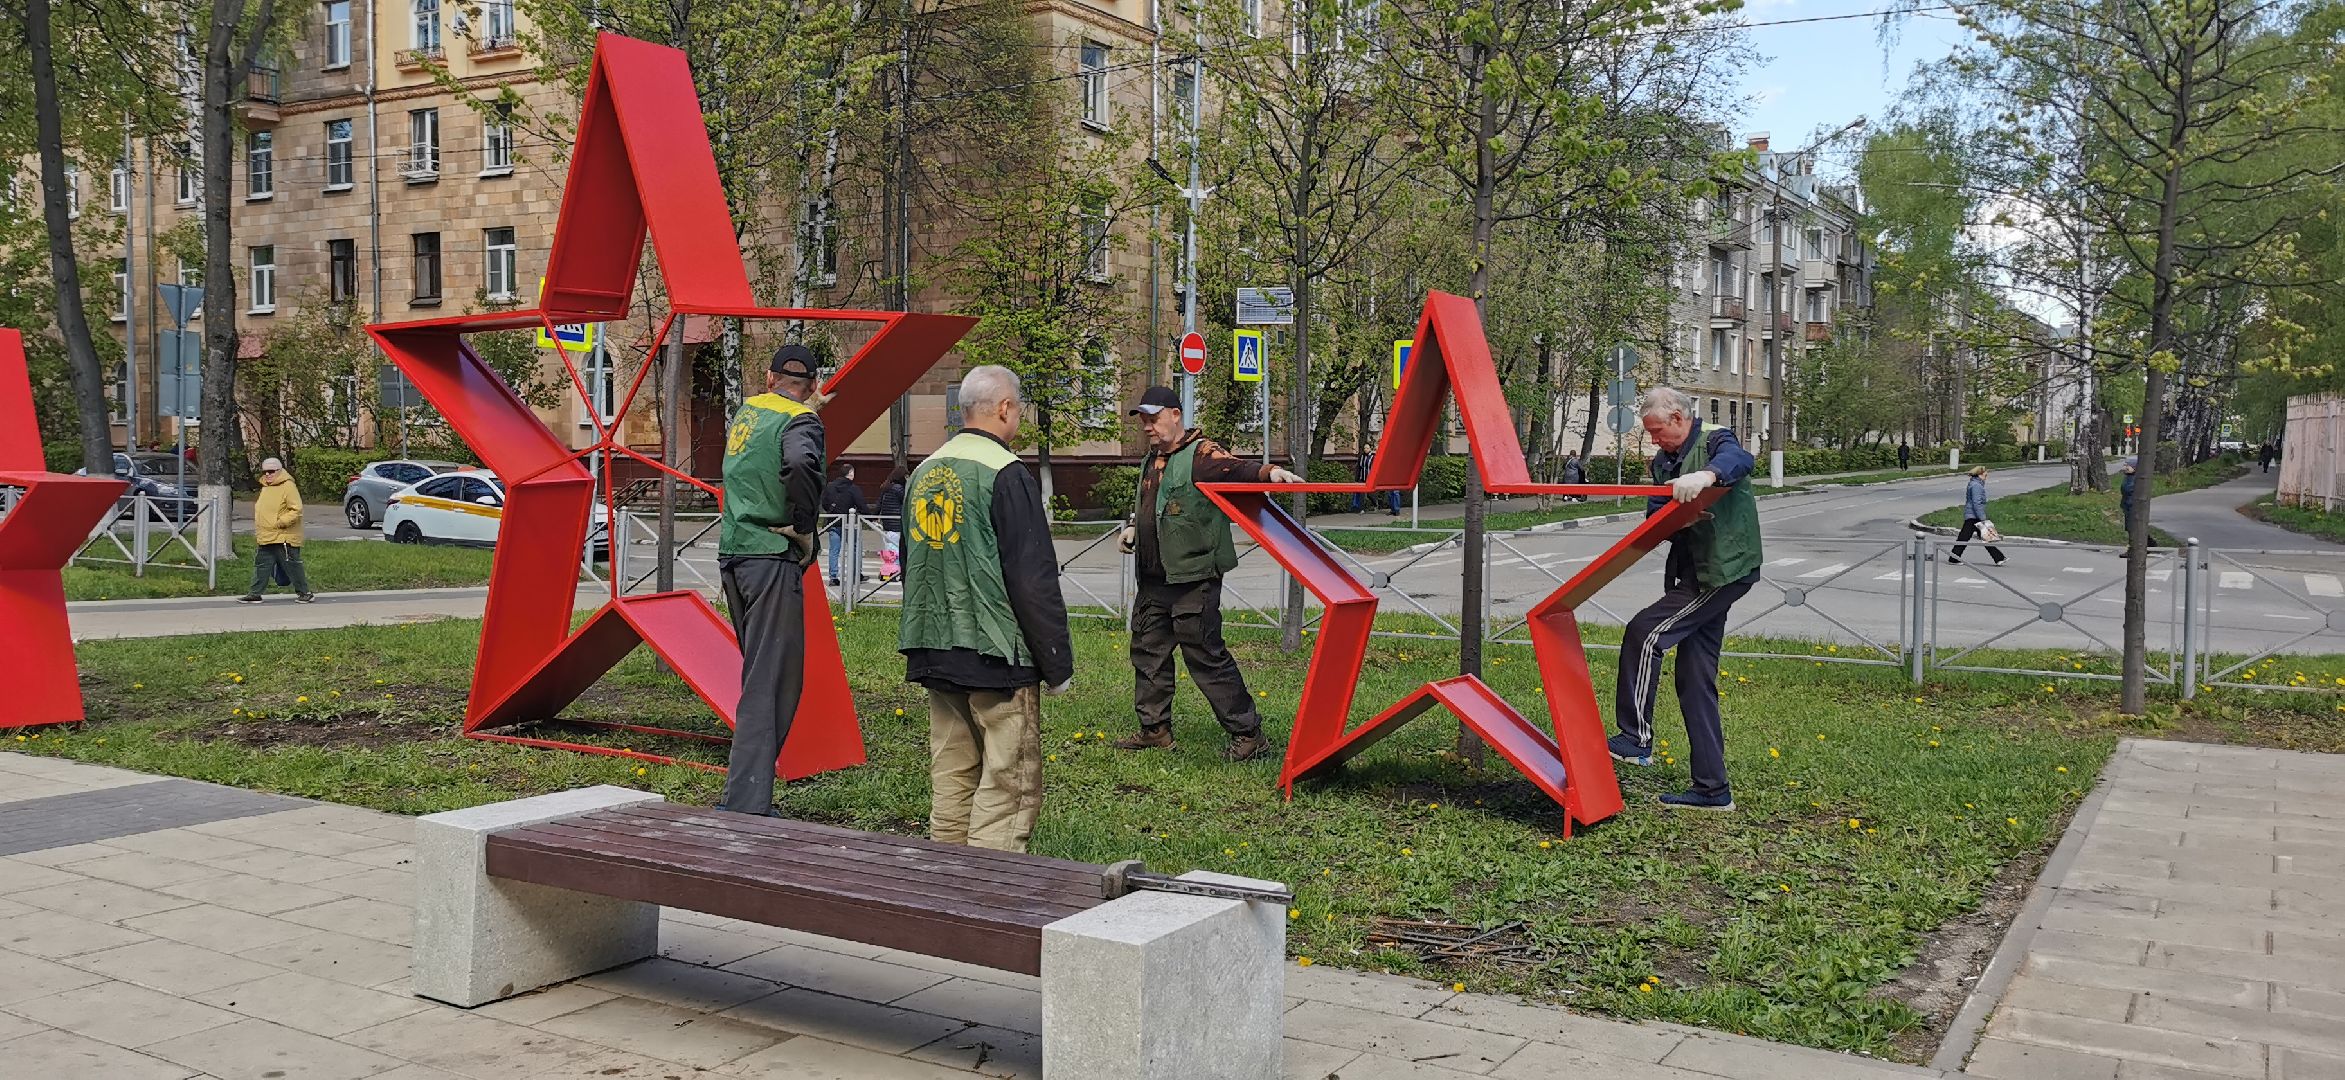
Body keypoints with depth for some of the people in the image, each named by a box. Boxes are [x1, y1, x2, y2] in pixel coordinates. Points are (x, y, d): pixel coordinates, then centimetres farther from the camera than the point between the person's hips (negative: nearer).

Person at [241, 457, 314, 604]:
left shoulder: (288, 487, -11)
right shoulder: (265, 488, 17)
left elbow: (296, 510, -18)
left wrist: (281, 522, -23)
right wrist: (258, 531, 21)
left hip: (284, 538, -9)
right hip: (266, 538, 9)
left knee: (292, 566, -3)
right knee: (262, 565, 10)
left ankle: (304, 593, 5)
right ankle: (255, 593, 14)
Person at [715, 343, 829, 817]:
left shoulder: (744, 412, 14)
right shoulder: (801, 420, -9)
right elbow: (800, 463, -31)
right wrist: (804, 528, -17)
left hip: (733, 555, 8)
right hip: (772, 558, -8)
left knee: (760, 675, 20)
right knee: (772, 683, -6)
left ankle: (748, 790, 26)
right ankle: (743, 805, -10)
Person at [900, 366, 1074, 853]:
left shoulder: (923, 472, 12)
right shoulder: (1006, 474, -13)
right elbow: (1034, 578, -15)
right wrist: (1058, 665, -9)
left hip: (934, 650, 8)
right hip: (996, 655, -8)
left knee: (951, 777, 15)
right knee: (1009, 783, -2)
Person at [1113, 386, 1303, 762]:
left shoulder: (1201, 453, -11)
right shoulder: (1152, 461, 17)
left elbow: (1235, 468, -29)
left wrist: (1269, 472, -47)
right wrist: (1133, 527, 15)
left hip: (1193, 579, -9)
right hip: (1153, 578, 9)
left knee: (1206, 655, -7)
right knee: (1147, 650, 15)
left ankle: (1247, 734, 1)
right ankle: (1154, 729, 28)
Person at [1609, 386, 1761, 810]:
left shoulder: (1715, 442, -6)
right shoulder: (1663, 464, 16)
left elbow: (1739, 460, -31)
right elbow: (1654, 517, 4)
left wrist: (1707, 475, -51)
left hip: (1724, 569, -9)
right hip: (1694, 574, 9)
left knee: (1644, 632, -17)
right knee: (1695, 680, 8)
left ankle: (1636, 739, -8)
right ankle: (1712, 788, 14)